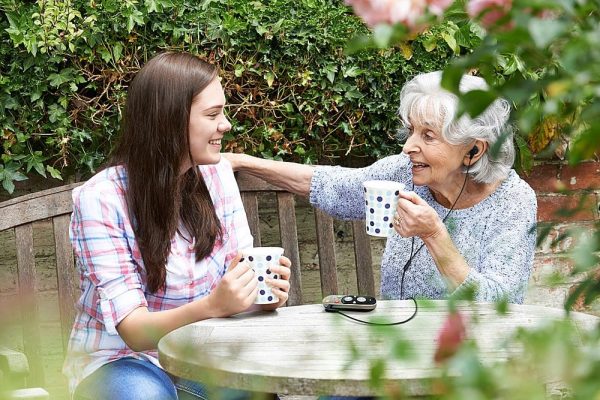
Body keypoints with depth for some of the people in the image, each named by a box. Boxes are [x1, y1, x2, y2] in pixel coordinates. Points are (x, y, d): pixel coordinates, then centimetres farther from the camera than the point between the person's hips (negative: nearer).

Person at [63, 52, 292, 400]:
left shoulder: (217, 174, 1)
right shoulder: (100, 199, -16)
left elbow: (242, 270, 0)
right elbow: (133, 330, -21)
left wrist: (265, 291, -25)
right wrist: (212, 306, -39)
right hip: (121, 362, -4)